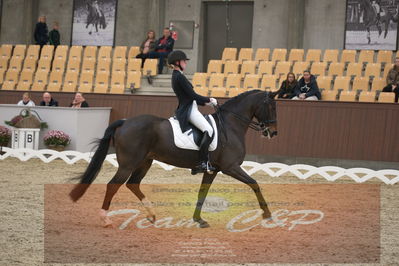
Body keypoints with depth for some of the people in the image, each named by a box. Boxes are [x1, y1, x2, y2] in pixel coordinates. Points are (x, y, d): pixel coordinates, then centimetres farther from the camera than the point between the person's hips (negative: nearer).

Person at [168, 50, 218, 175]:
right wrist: (209, 100, -4)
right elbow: (193, 95, -16)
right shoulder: (179, 76, -13)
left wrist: (205, 102, 19)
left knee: (208, 130, 16)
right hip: (188, 111, -11)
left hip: (188, 109, 11)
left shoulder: (176, 76, 19)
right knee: (209, 130, -22)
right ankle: (202, 163, -26)